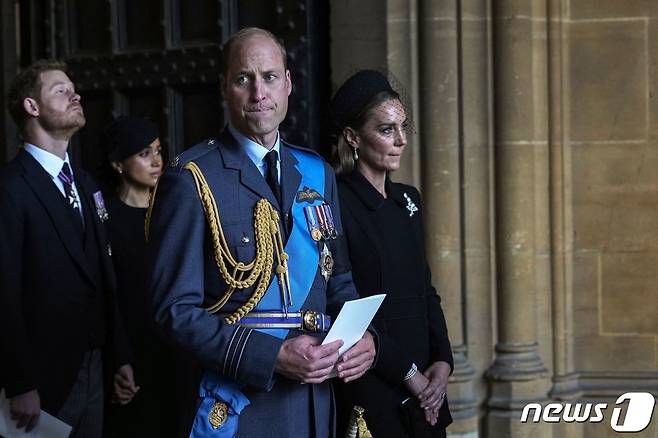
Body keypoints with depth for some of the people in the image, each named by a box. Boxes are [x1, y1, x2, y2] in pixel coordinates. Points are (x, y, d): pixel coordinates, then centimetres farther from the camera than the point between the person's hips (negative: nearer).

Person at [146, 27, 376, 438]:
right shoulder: (191, 177, -8)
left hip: (316, 403, 5)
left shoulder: (318, 174, 10)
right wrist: (274, 356, -21)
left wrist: (363, 336, -4)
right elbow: (176, 308, -13)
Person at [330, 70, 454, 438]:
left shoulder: (408, 200, 12)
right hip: (370, 391, -7)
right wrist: (407, 372, -12)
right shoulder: (337, 204, -11)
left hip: (424, 392, 7)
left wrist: (442, 361, 0)